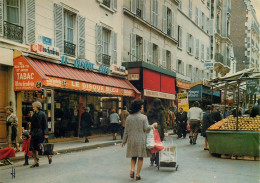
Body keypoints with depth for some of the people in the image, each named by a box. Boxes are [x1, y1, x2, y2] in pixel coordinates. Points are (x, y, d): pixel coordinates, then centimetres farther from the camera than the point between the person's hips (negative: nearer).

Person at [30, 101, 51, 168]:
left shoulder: (42, 114, -7)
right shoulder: (34, 114, 13)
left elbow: (45, 124, -9)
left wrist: (46, 134, -14)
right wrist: (31, 133, 16)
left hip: (40, 133, -7)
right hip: (34, 133, 7)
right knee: (33, 147, 1)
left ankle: (49, 157, 22)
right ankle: (36, 162, 7)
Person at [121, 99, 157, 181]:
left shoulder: (128, 117, 1)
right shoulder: (143, 117, -8)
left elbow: (126, 130, 4)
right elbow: (146, 129, -9)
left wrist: (124, 141, 12)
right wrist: (153, 125, 9)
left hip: (131, 140, 3)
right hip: (141, 140, -3)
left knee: (133, 157, 16)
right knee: (140, 157, 8)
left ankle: (132, 170, -3)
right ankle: (137, 174, 8)